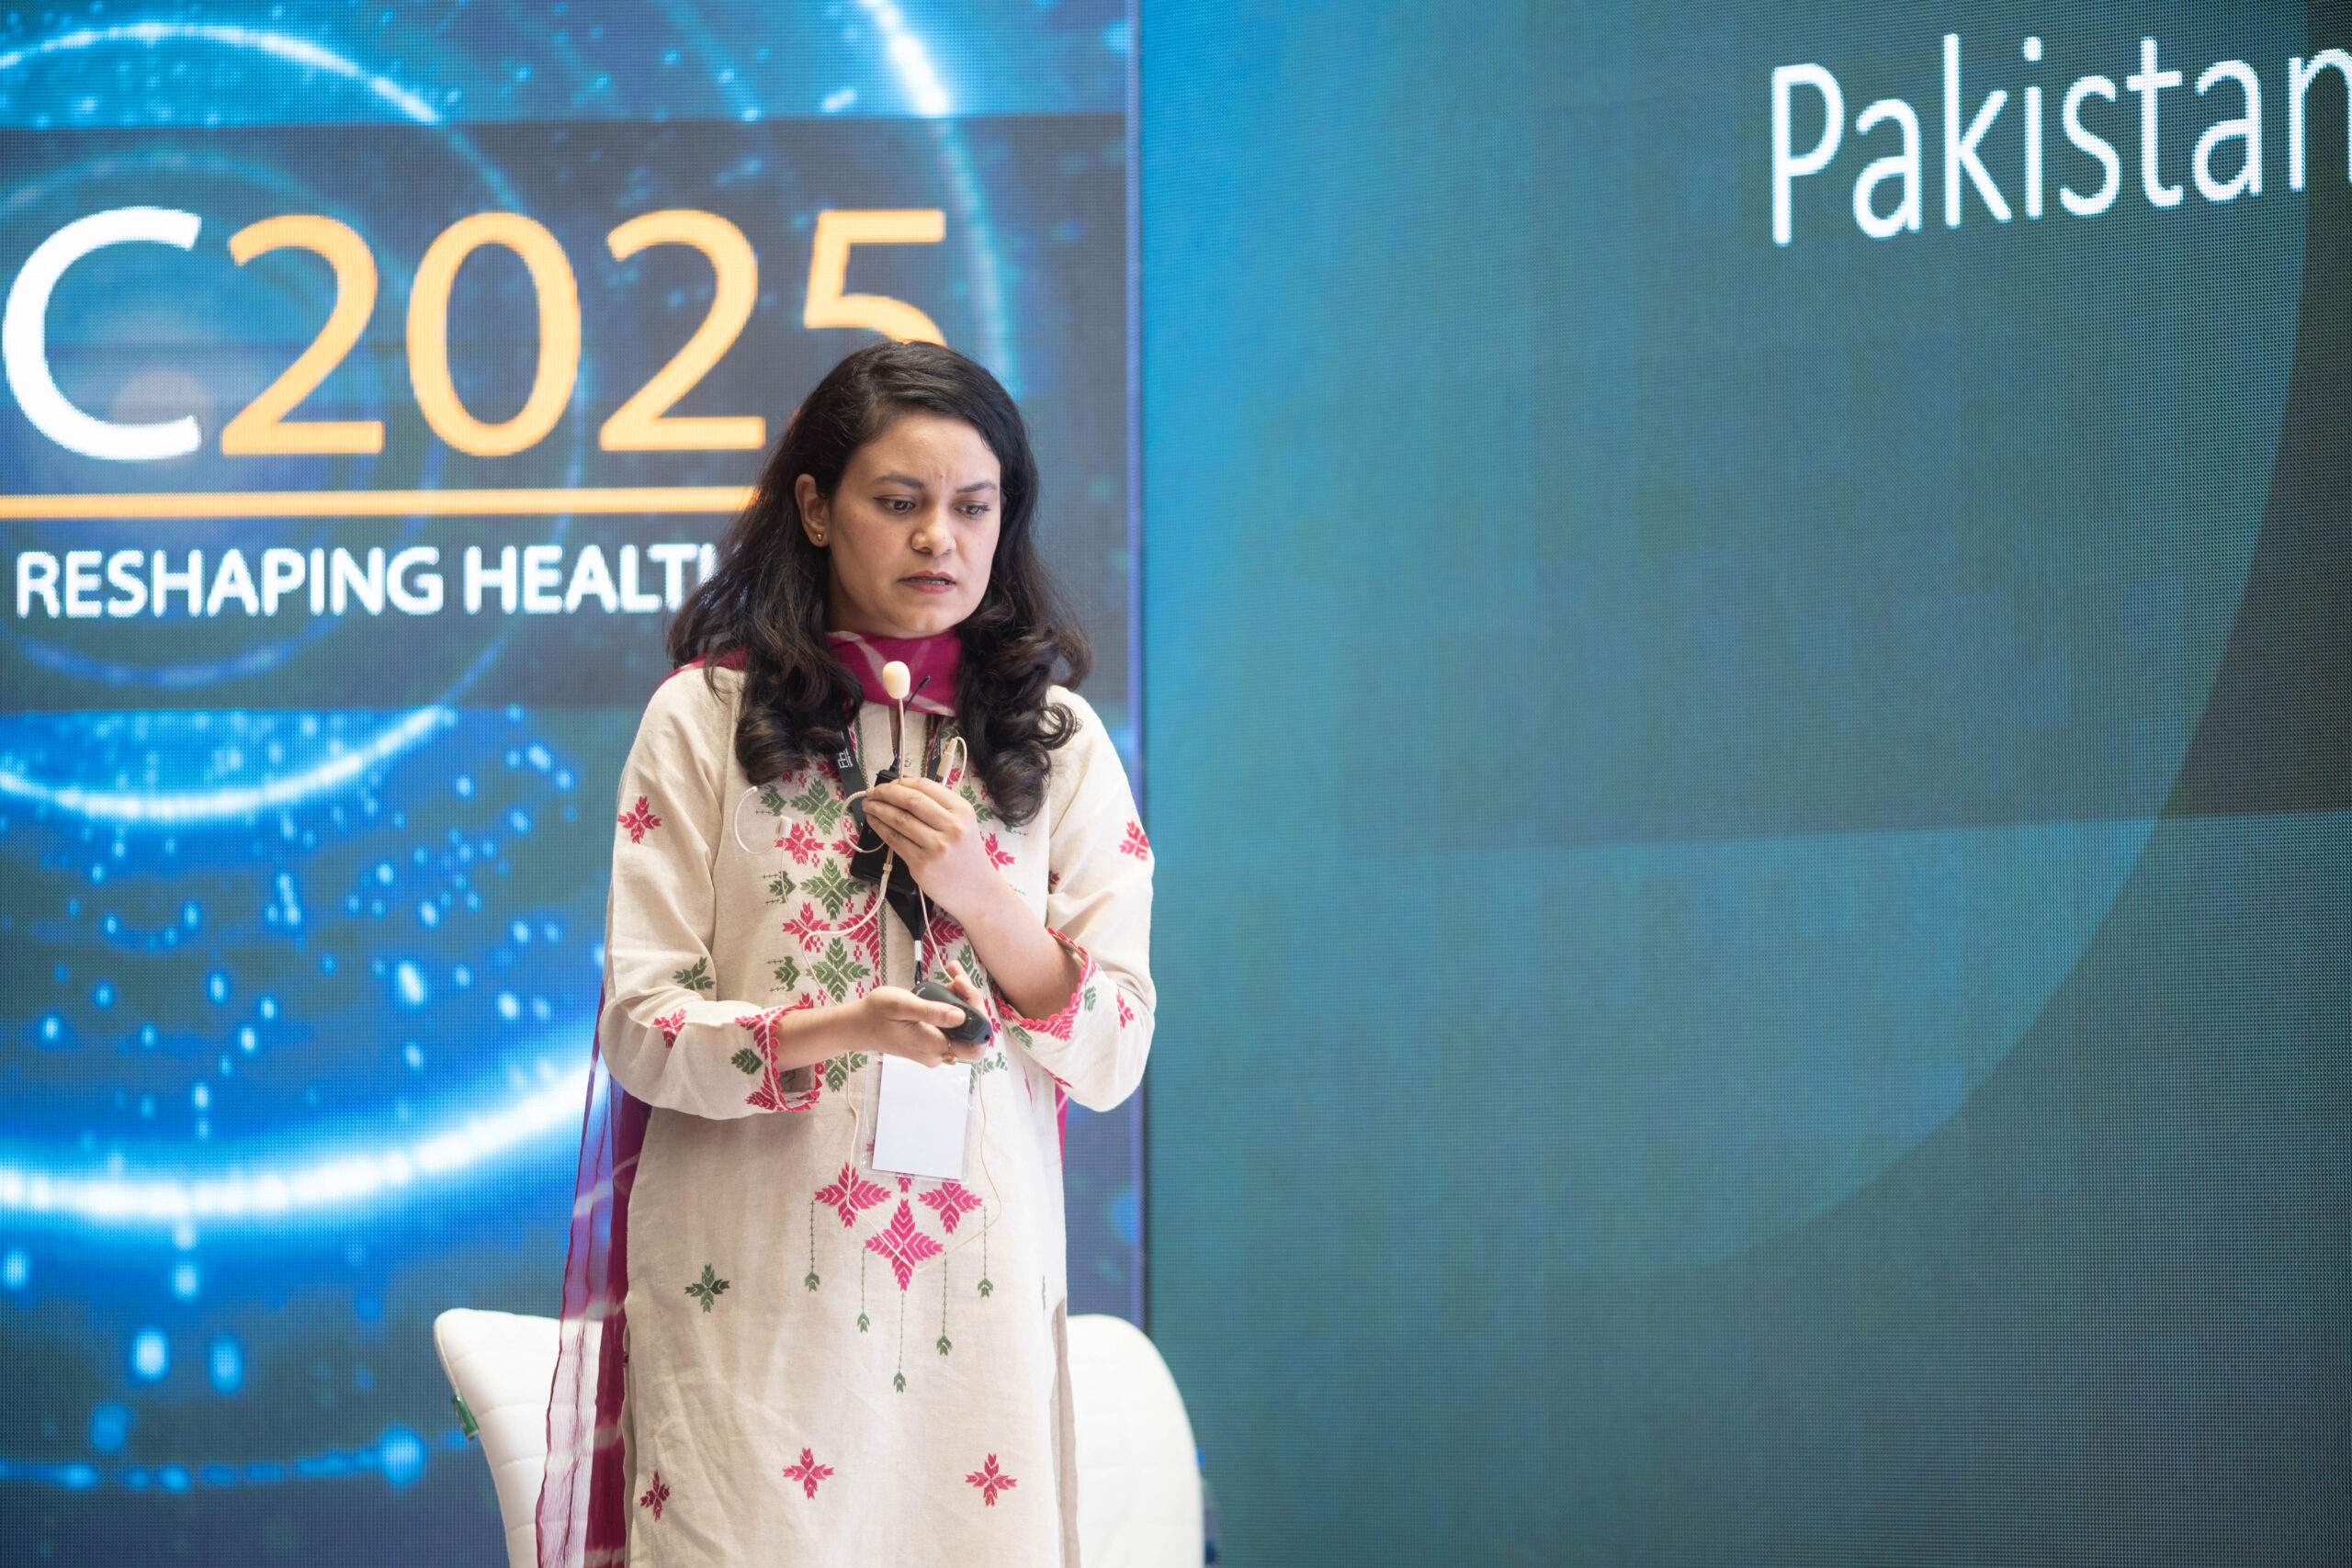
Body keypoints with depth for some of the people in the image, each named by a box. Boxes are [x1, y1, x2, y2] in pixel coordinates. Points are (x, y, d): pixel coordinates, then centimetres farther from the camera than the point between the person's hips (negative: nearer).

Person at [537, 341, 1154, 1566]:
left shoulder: (1057, 741, 9)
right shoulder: (707, 716, 2)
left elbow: (1114, 1061, 5)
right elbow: (641, 1029, -3)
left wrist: (983, 895, -11)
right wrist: (835, 1030, -21)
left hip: (979, 1295, 2)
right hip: (750, 1290, -2)